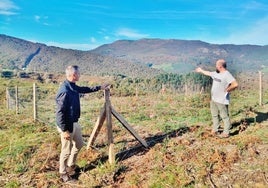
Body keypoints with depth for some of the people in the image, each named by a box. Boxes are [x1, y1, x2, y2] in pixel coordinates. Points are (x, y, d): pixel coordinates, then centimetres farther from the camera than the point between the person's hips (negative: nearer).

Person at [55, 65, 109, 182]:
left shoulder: (73, 86, 2)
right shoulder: (64, 91, -28)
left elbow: (85, 89, 23)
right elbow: (59, 113, -26)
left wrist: (99, 88, 25)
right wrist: (65, 130, -24)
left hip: (75, 123, 10)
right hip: (67, 125, -10)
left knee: (79, 144, 24)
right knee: (66, 150, 7)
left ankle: (71, 165, 44)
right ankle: (63, 173, 29)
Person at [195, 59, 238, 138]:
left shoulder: (227, 75, -17)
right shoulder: (216, 73, 10)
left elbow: (235, 84, -27)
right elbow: (208, 73, 29)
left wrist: (227, 90, -17)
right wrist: (201, 70, 41)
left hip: (222, 101, -9)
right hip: (213, 99, 9)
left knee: (224, 116, 0)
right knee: (215, 115, 17)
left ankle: (226, 133, 9)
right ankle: (215, 130, 30)